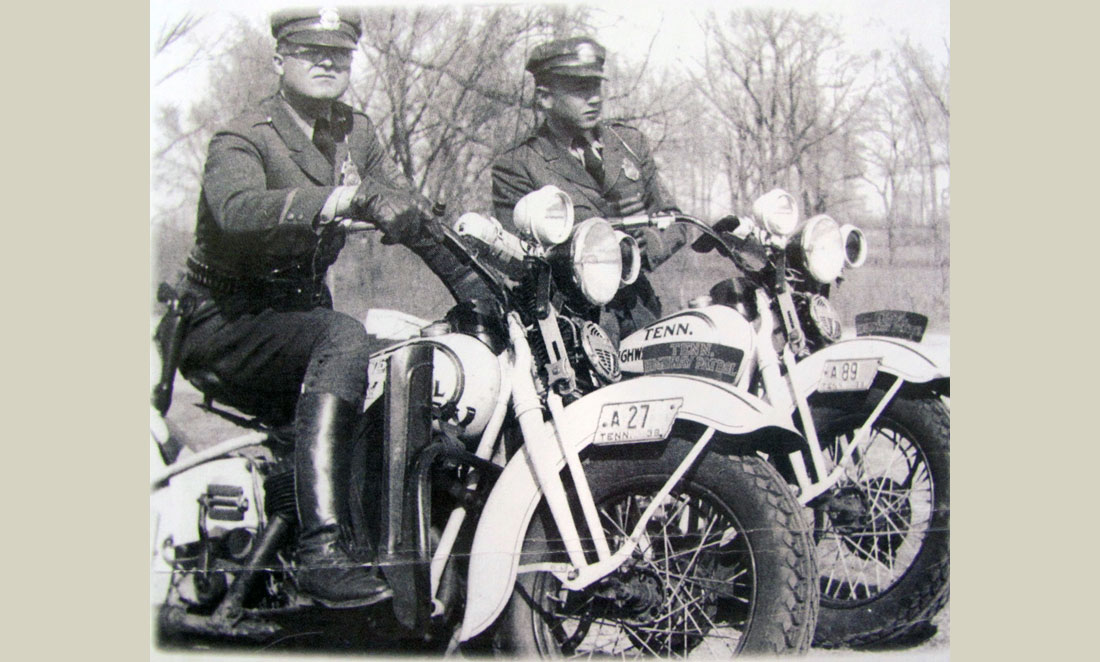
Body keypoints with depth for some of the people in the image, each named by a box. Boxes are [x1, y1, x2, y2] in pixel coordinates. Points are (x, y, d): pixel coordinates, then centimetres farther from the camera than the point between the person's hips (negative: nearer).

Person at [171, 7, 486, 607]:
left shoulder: (355, 135, 11)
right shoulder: (243, 139, -12)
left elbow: (405, 215, 14)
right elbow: (236, 208, -34)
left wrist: (473, 283, -1)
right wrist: (337, 201, -49)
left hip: (301, 309, 8)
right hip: (222, 326, -8)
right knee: (344, 338, -34)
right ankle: (320, 551, -44)